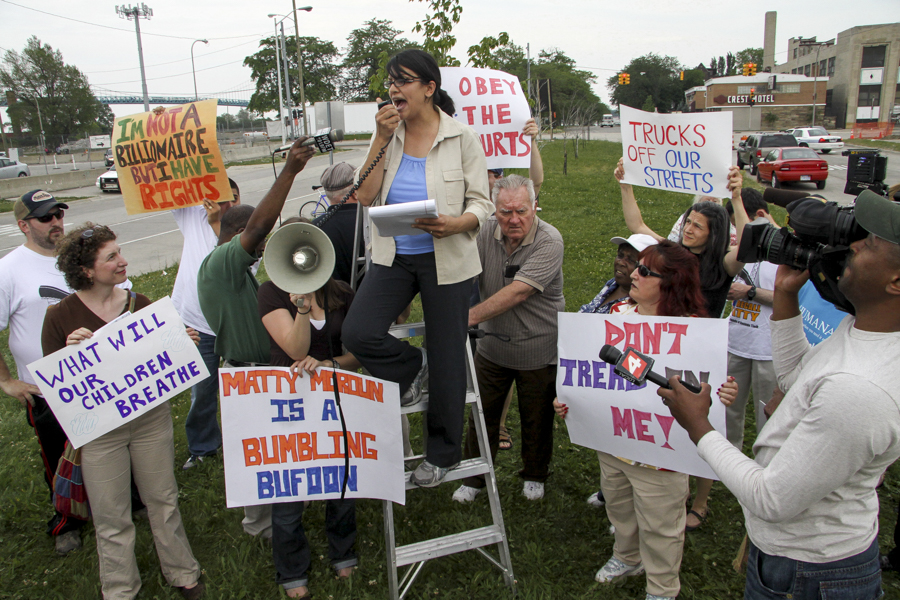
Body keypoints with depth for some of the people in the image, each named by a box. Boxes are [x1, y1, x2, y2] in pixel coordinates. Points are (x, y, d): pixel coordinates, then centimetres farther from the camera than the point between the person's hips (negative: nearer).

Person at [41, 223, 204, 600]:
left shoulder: (140, 304, 0)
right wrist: (69, 350, -23)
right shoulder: (60, 317, -9)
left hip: (151, 419, 3)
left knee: (163, 499, 16)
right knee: (111, 516, 11)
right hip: (99, 430, -2)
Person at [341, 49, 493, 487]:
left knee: (447, 358, 5)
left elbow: (481, 204, -5)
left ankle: (442, 454, 26)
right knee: (357, 334, -16)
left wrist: (454, 225, -26)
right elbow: (365, 196, -4)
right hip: (393, 256, 3)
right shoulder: (387, 134, 4)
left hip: (446, 260, -3)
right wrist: (382, 139, -12)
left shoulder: (461, 138, -5)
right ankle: (413, 368, 17)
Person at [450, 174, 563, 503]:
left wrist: (470, 316, -34)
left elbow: (518, 292, -31)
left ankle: (534, 475, 41)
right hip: (492, 347, 3)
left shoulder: (549, 240, -22)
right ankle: (474, 477, 35)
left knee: (537, 419, 15)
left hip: (538, 350, -3)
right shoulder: (486, 232, -8)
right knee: (482, 414, 14)